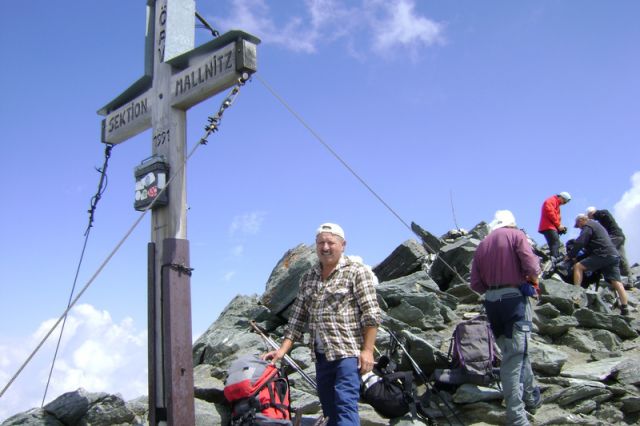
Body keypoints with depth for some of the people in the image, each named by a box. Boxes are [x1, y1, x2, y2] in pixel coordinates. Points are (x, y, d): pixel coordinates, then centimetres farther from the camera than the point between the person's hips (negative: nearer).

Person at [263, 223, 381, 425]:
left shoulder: (357, 272, -4)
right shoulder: (307, 278, 14)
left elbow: (371, 314, -9)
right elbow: (297, 317, 14)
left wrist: (367, 350, -16)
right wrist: (283, 349, 6)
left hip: (349, 352, -6)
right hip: (321, 355, 7)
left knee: (345, 404, -16)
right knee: (329, 409, 9)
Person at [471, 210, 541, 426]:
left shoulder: (482, 245, 13)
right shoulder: (516, 234, 1)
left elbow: (475, 284, 7)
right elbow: (531, 266, -11)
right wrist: (533, 279, 9)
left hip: (491, 302, 5)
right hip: (515, 298, -5)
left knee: (513, 352, 18)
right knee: (515, 355, -7)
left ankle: (532, 398, 30)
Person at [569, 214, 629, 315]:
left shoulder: (587, 226, 0)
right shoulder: (597, 225, 31)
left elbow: (580, 243, -10)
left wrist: (570, 255, -2)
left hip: (603, 255, -9)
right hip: (613, 255, 9)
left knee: (578, 266, -7)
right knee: (616, 282, 2)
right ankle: (624, 308, -5)